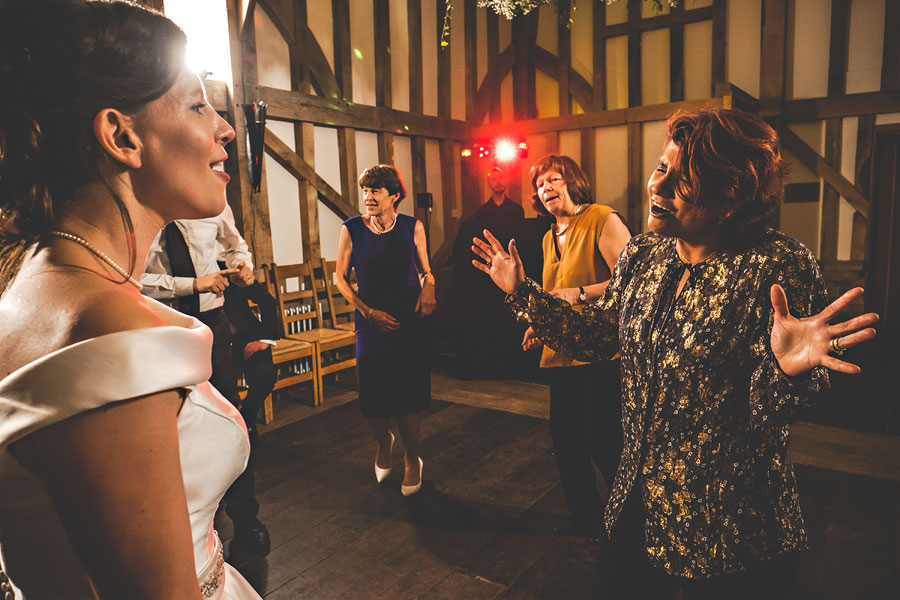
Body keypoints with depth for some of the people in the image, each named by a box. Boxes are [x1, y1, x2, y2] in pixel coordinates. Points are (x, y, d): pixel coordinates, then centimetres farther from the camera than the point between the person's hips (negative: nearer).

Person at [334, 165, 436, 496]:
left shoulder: (412, 227, 2)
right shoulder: (352, 229, -1)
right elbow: (340, 277, 4)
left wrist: (428, 285, -9)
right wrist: (368, 311, -6)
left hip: (411, 323, 0)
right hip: (371, 325, 0)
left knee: (409, 395, 2)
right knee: (373, 400, 1)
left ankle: (412, 458, 30)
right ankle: (383, 443, 38)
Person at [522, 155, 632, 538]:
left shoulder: (602, 219, -8)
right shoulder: (549, 238, 18)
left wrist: (580, 294, -23)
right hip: (561, 353, 8)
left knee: (604, 442, -3)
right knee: (565, 439, 13)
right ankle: (586, 518, 34)